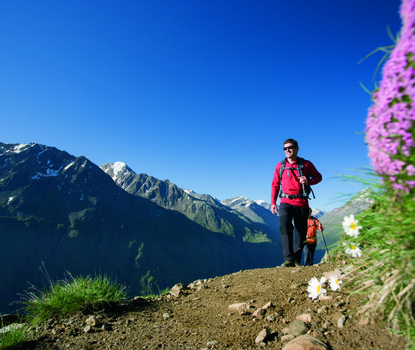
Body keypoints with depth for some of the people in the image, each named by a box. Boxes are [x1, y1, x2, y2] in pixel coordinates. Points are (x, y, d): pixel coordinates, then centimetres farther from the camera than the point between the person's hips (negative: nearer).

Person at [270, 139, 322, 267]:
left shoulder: (306, 164, 6)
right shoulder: (280, 166, 11)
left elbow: (318, 176, 12)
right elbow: (275, 185, 14)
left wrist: (308, 181, -11)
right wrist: (273, 202, 5)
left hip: (301, 203, 0)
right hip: (285, 202, 0)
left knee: (301, 232, 4)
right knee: (285, 225, -22)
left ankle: (297, 261, 18)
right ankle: (289, 259, -22)